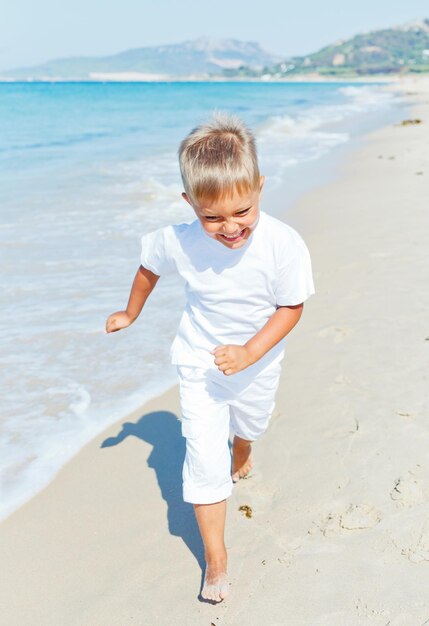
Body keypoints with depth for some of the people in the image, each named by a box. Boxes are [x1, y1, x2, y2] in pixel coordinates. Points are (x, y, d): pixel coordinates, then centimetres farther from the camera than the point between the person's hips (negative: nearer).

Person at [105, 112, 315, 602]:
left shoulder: (284, 245, -30)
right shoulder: (177, 241, -27)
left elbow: (291, 308, -18)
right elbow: (149, 268, -3)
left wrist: (249, 352, -30)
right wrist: (131, 313, 14)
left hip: (258, 362, 2)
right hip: (200, 363, -1)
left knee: (249, 425, 30)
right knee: (204, 457, -7)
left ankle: (241, 458, 68)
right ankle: (215, 558, 10)